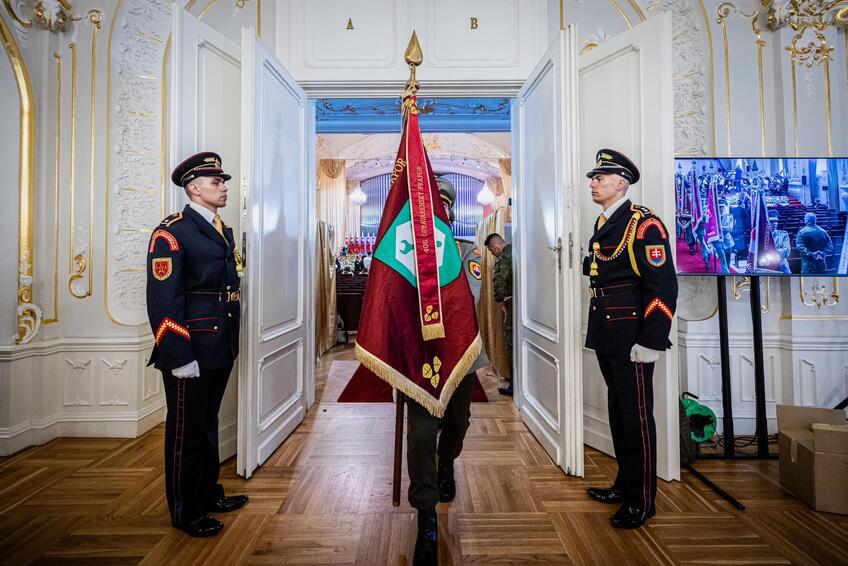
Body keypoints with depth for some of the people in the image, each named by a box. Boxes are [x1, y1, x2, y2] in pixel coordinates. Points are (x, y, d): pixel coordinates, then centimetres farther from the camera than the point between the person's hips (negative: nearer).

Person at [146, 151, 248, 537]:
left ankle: (209, 494, 36)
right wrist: (179, 357, -19)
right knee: (186, 432, 7)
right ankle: (186, 512, 25)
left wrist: (231, 344, 15)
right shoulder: (171, 233, -10)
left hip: (220, 350, 8)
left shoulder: (224, 231, 14)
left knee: (208, 425, 20)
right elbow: (163, 300, -16)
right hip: (191, 352, -8)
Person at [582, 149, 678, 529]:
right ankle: (625, 485, 33)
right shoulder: (603, 224, 14)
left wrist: (651, 342, -19)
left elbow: (663, 286, -17)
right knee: (618, 412, 17)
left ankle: (641, 501, 19)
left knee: (636, 417, 3)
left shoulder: (644, 224, -12)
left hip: (630, 338, -8)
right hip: (606, 336, 8)